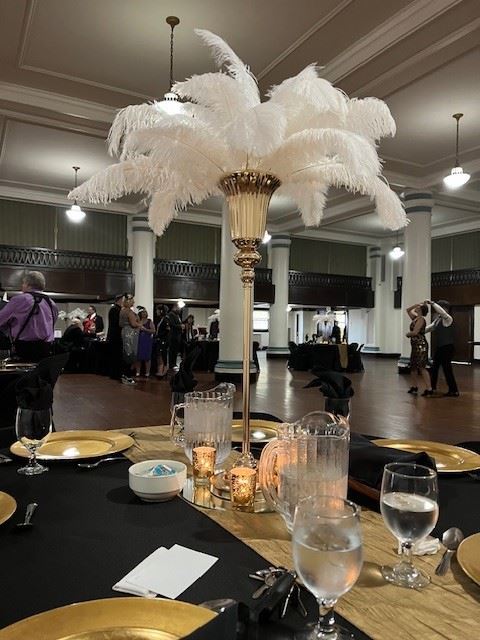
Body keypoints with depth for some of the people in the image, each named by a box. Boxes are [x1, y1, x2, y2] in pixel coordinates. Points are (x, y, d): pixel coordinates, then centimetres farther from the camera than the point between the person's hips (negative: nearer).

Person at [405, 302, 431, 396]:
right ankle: (414, 387, 24)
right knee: (413, 367, 14)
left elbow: (415, 332, -20)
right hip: (415, 345, 9)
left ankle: (429, 389, -12)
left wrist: (408, 334, -1)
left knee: (421, 367, -12)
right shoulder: (415, 318, 14)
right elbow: (408, 310, 27)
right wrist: (416, 304, 14)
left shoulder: (421, 319, -11)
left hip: (421, 345, -9)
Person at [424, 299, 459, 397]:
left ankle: (454, 391, 6)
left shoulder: (448, 319, -14)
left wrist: (432, 303, -30)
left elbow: (442, 312, -34)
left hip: (447, 348, -9)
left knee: (447, 368, -4)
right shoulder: (437, 319, 11)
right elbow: (429, 328, 19)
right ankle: (433, 388, 26)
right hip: (439, 347, 9)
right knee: (434, 367, 14)